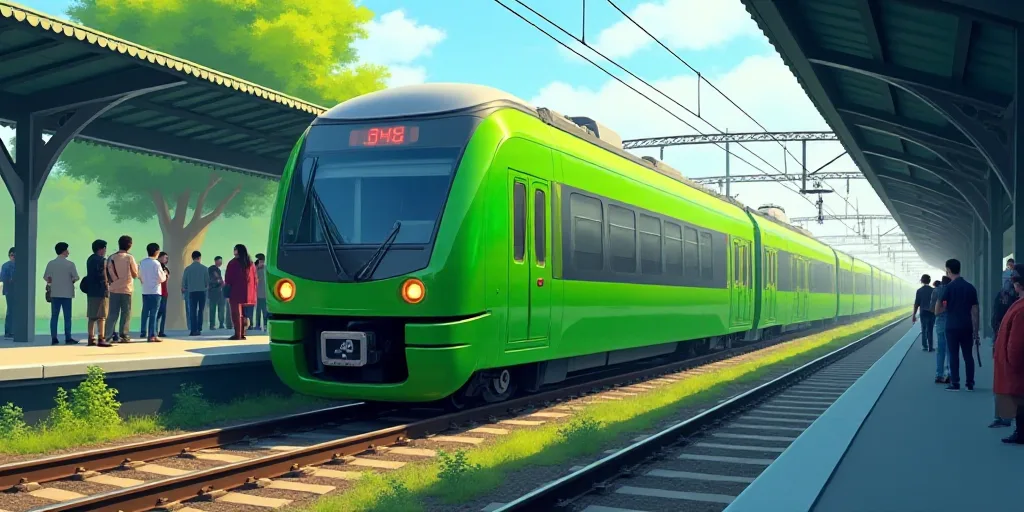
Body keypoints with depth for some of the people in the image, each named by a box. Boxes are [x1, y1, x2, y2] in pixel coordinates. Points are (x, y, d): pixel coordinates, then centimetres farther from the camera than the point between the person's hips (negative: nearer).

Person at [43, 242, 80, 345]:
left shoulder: (51, 263, 1)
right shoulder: (70, 264, -8)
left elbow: (46, 277, 2)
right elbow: (76, 278, -7)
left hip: (54, 293, 3)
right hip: (67, 293, -3)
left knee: (54, 316, 7)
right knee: (67, 316, 3)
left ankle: (54, 338, 5)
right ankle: (68, 338, 3)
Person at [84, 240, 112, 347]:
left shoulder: (90, 259, 16)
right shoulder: (101, 260, -12)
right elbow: (103, 275, -17)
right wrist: (107, 286, -10)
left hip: (90, 290, 9)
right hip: (100, 291, -9)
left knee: (92, 316, 11)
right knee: (101, 316, -7)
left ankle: (91, 338, 14)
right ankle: (101, 339, -9)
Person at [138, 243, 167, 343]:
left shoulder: (142, 263, 5)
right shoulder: (156, 263, -12)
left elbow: (139, 276, 11)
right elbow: (161, 278, -10)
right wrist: (164, 275, 9)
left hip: (145, 291, 6)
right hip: (154, 292, -6)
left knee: (145, 313, 12)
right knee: (153, 314, -3)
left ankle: (144, 333, 15)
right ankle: (152, 335, -4)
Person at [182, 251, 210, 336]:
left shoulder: (187, 269, -3)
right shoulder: (204, 268, -5)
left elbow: (183, 281, 2)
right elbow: (207, 281, 0)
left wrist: (184, 288, 23)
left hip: (191, 292, 1)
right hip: (202, 291, -1)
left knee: (192, 311, 5)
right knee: (201, 311, 9)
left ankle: (193, 330, -1)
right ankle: (199, 329, 3)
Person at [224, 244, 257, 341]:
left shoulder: (233, 263, -7)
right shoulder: (251, 264, 8)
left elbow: (228, 278, -6)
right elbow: (255, 278, 9)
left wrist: (227, 287, 4)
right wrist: (253, 291, 13)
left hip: (236, 291, -5)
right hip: (247, 292, 5)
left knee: (236, 313, -3)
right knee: (243, 314, 13)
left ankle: (237, 334, -8)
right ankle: (243, 334, 11)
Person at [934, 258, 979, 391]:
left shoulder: (949, 287, -8)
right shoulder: (970, 287, 5)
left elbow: (939, 309, -11)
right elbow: (974, 312, 6)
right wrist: (975, 331, 9)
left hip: (952, 326, -3)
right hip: (967, 327, 4)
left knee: (954, 355, 2)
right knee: (968, 355, 8)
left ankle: (955, 383, 1)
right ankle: (970, 384, 10)